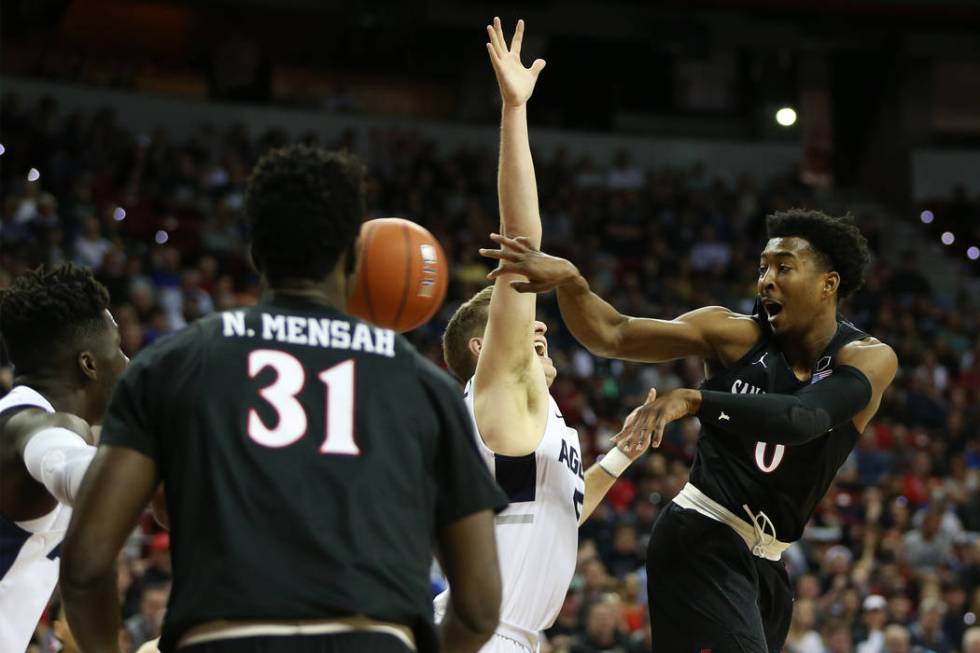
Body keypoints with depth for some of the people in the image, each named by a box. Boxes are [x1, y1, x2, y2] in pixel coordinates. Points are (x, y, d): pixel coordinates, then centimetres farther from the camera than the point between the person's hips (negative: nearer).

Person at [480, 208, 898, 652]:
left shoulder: (868, 359, -4)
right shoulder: (735, 335, -2)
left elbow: (804, 419, -24)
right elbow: (611, 336, -9)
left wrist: (693, 399, -36)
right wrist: (569, 281, -29)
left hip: (765, 563, 4)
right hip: (703, 543, -4)